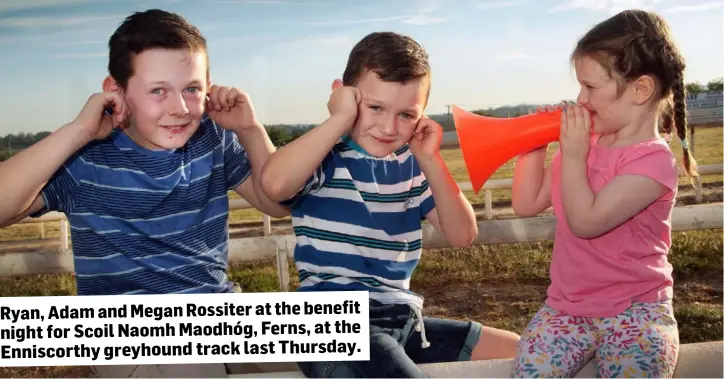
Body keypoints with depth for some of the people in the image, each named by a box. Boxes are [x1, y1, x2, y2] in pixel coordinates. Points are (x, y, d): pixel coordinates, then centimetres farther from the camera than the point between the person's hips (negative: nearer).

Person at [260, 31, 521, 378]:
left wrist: (430, 160, -4)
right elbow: (274, 183, -32)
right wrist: (340, 119, -21)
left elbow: (462, 235, 6)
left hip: (401, 320, 7)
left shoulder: (410, 164, 10)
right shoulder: (325, 157, -8)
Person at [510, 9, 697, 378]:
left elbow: (585, 222, -23)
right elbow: (526, 205, 8)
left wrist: (572, 154, -17)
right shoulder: (585, 144, 7)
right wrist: (535, 144, -1)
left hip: (635, 308, -4)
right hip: (566, 305, 5)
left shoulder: (653, 160, -14)